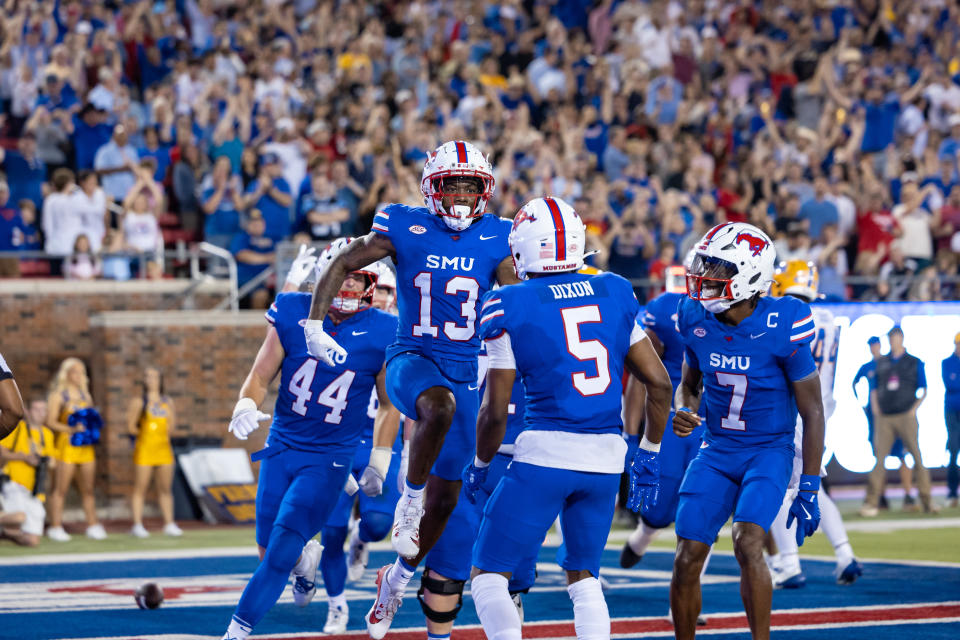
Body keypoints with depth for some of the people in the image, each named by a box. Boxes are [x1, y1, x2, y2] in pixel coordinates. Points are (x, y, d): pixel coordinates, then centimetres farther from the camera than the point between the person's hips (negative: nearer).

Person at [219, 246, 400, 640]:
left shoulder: (381, 334, -8)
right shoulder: (293, 315, -5)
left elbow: (389, 407, 5)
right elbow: (260, 376, 1)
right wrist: (246, 405, -20)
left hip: (330, 459, -3)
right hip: (282, 446, 3)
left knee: (281, 552, -14)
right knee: (270, 551, 9)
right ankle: (306, 556, 44)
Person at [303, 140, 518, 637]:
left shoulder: (495, 241, 1)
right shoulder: (405, 229, -4)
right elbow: (341, 265, 1)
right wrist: (315, 326, -8)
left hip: (465, 370, 3)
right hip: (412, 358, -3)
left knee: (445, 496, 6)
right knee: (440, 407, -41)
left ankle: (398, 577, 29)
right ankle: (410, 497, -19)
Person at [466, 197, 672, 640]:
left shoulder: (510, 306, -4)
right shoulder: (614, 293, 8)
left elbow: (496, 411, -4)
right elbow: (659, 383, 9)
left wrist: (479, 466, 13)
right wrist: (648, 456, 19)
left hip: (544, 453, -4)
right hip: (608, 459, 5)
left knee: (489, 577, 6)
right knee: (583, 576, 21)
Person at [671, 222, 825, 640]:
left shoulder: (781, 327, -19)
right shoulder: (696, 319, -6)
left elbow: (812, 412, -11)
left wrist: (809, 489, -11)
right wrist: (684, 412, -11)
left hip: (770, 451, -4)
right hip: (717, 449, 4)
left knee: (747, 544, -26)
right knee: (686, 560, -2)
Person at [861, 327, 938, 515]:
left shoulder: (914, 362, 8)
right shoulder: (881, 363, 15)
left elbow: (923, 390, 8)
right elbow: (874, 389, 18)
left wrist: (914, 409, -5)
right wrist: (876, 411, 4)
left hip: (906, 417, -2)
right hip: (884, 418, 2)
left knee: (917, 456, -4)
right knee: (879, 458, -5)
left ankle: (927, 501, 1)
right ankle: (871, 502, -4)